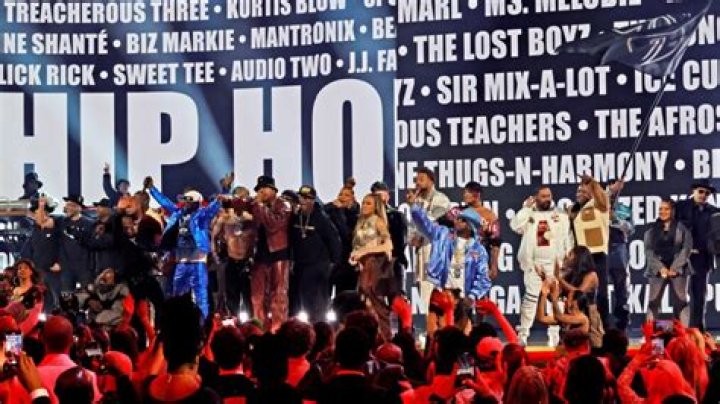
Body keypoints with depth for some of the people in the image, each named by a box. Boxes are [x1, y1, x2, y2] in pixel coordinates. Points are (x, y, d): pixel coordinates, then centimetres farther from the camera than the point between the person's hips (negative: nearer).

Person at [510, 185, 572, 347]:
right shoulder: (528, 214, 6)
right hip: (533, 263, -1)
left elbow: (567, 240, 6)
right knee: (530, 296, -2)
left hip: (554, 263, 1)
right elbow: (515, 226, -13)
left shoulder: (561, 215, 7)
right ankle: (523, 332, 4)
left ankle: (554, 334, 9)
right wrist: (526, 207, -9)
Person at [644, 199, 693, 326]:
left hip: (678, 269, -1)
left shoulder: (682, 227, 5)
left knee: (681, 301, -2)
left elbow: (687, 248, -2)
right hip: (657, 270, 1)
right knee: (653, 302, -2)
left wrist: (674, 267, -11)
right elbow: (648, 250, 3)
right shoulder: (652, 229, 11)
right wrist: (660, 268, -10)